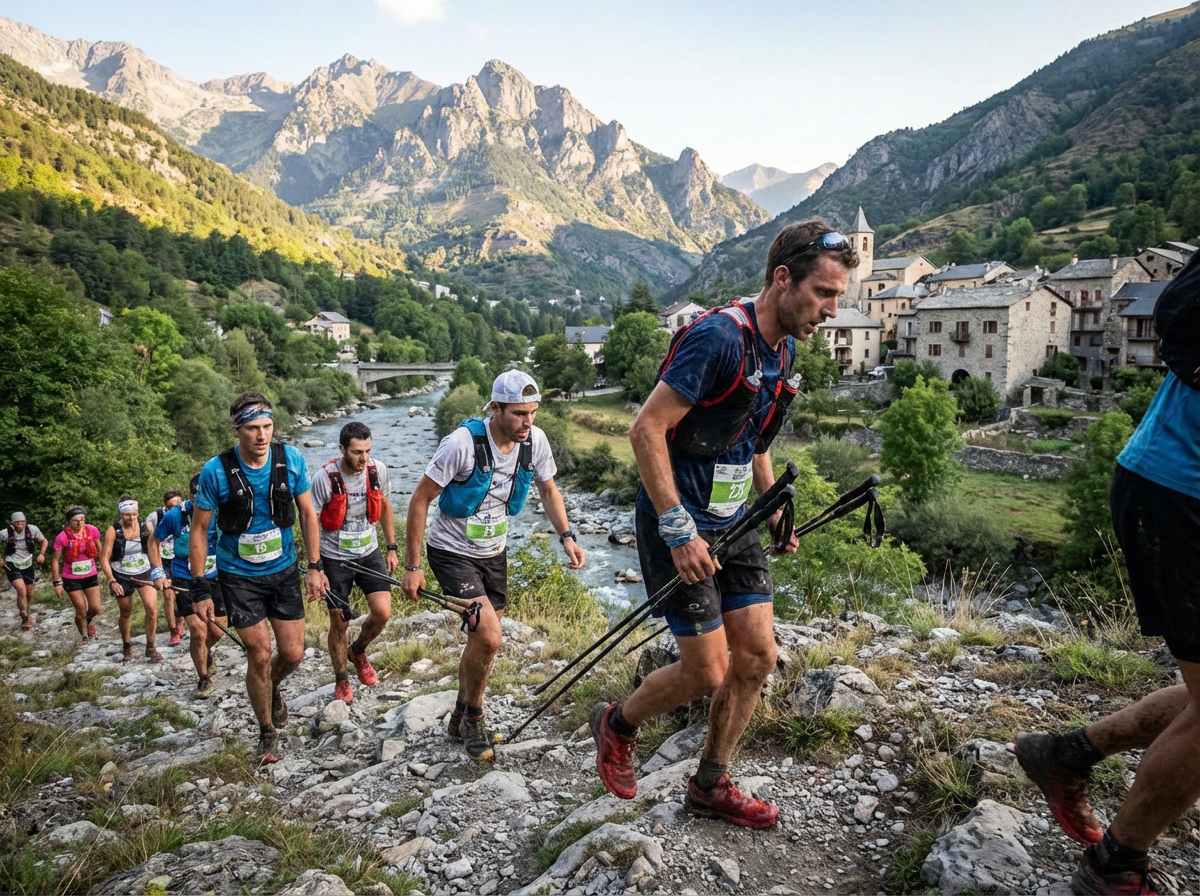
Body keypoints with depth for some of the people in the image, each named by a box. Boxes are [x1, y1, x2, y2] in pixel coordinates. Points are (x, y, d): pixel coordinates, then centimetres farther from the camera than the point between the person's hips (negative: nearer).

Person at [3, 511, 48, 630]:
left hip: (28, 565, 3)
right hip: (12, 566, -3)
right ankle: (25, 619, -7)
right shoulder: (5, 533, -16)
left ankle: (25, 613, 44)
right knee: (22, 591, -21)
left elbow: (43, 541, 4)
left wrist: (41, 554, -11)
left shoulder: (32, 529, -12)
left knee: (30, 594, 16)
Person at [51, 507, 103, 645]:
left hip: (91, 576, 3)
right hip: (71, 579, -3)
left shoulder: (92, 530, -12)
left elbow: (99, 550, 5)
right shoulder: (63, 537, -20)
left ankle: (88, 621, 39)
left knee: (95, 608, 3)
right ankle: (84, 636, 29)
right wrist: (57, 582, -10)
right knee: (81, 611, 4)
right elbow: (55, 560, -11)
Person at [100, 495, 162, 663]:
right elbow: (104, 558, -12)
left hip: (144, 573, 1)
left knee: (152, 610, -13)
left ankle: (150, 649, 3)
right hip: (122, 576, -1)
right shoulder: (113, 530, -14)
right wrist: (112, 580, -22)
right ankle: (127, 647, 38)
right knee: (126, 614, 14)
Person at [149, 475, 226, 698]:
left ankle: (204, 651, 45)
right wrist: (159, 573, -6)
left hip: (214, 579, 2)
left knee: (216, 631, 8)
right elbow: (154, 541, 2)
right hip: (184, 581, -2)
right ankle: (203, 679, 11)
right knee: (198, 631, -11)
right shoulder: (174, 515, -15)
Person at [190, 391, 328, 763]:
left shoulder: (291, 459, -12)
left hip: (283, 570, 2)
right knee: (259, 655, -2)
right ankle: (267, 733, 20)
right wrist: (199, 590, -9)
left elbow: (308, 514, 0)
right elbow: (199, 531, -8)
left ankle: (272, 689, 40)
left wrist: (314, 567, -2)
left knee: (292, 653, 4)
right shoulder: (216, 471, -18)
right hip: (239, 575, -2)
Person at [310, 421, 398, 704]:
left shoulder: (378, 470, -10)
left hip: (369, 553, 3)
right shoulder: (324, 478, -20)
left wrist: (392, 548, 7)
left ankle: (358, 651, 23)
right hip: (335, 558, -3)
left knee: (382, 612, -9)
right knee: (339, 624, 5)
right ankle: (341, 681, 29)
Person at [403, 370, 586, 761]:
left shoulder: (535, 440, -12)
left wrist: (566, 536, -9)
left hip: (493, 552, 6)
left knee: (482, 641, 15)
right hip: (453, 552, -6)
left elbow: (548, 489, 6)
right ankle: (473, 719, 9)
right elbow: (420, 500, -18)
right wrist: (412, 567, -16)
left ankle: (461, 719, 37)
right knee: (489, 638, -18)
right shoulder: (463, 442, -26)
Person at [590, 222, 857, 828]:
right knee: (706, 673, -2)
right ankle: (616, 725, 27)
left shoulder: (783, 349, 7)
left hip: (733, 522, 9)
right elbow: (646, 430, -24)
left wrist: (773, 511, 15)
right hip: (679, 525, -9)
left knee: (757, 657, 8)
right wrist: (679, 530, -25)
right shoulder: (717, 337, -22)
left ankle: (710, 788, 27)